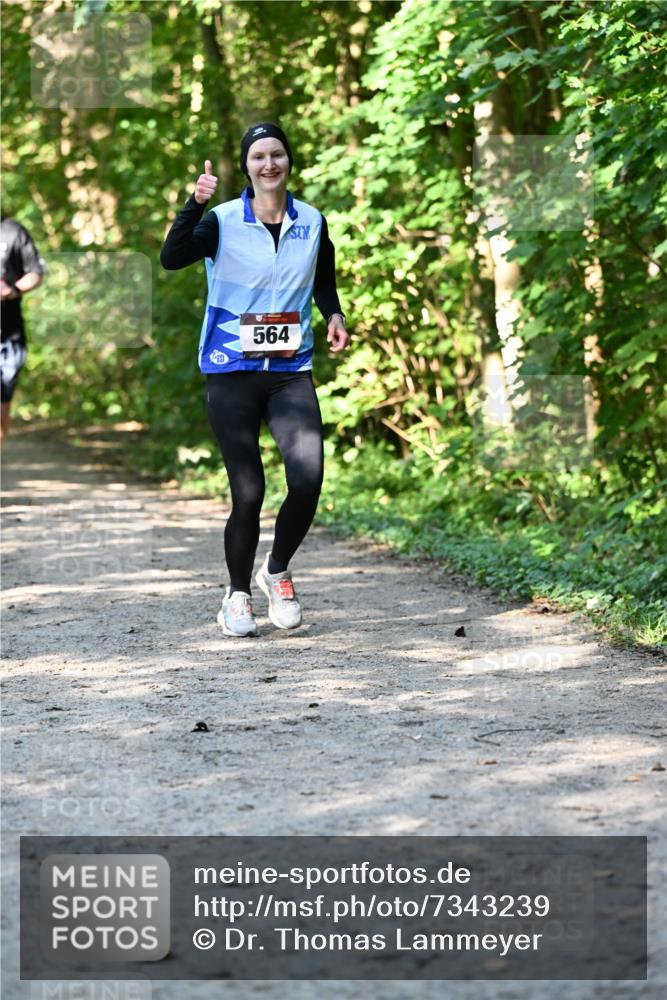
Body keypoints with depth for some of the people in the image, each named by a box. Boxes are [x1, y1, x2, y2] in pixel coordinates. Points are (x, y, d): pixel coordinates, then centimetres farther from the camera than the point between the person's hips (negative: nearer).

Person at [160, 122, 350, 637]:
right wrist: (195, 203, -33)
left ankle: (278, 571, 14)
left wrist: (334, 314, 4)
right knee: (248, 492, -5)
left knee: (308, 482, -14)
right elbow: (171, 258, -21)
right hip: (232, 373, -3)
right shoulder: (223, 222, -4)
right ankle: (238, 594, 18)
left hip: (292, 372, 3)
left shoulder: (312, 222, 7)